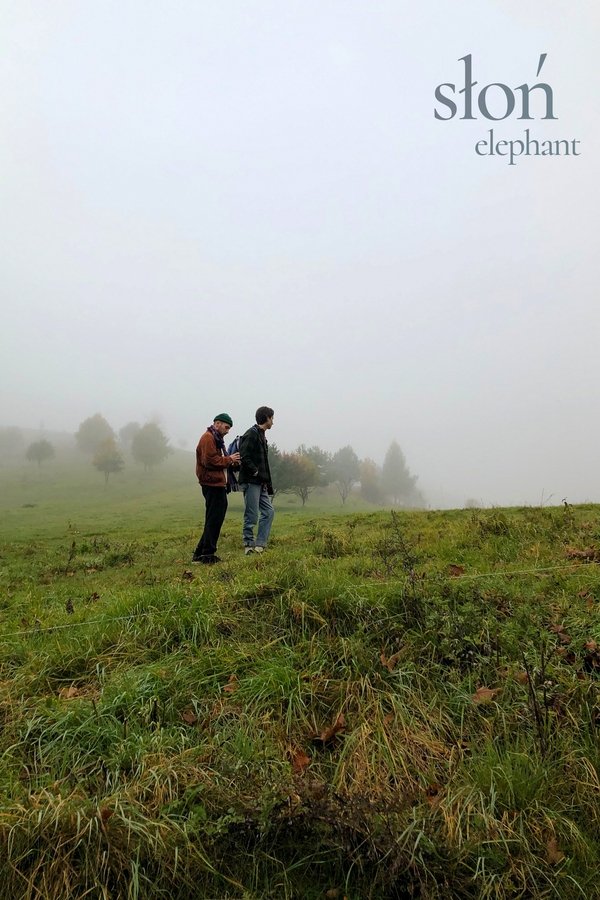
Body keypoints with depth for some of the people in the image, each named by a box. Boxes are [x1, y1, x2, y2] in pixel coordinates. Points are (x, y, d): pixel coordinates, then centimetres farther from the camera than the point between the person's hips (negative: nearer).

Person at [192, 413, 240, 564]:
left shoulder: (216, 439, 23)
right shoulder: (208, 438, -11)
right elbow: (210, 461, -21)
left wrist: (230, 461, 6)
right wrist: (229, 460, -12)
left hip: (217, 484, 11)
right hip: (212, 484, -11)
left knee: (214, 519, 13)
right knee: (214, 520, -6)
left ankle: (200, 553, 19)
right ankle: (208, 554, 1)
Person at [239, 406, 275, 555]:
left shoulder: (262, 435, 19)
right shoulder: (251, 435, -11)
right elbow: (244, 458, -21)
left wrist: (268, 484, 16)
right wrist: (257, 473, -16)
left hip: (260, 483, 10)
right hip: (251, 482, -10)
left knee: (269, 511, 8)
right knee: (251, 516, -4)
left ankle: (260, 545, 12)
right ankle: (249, 546, 6)